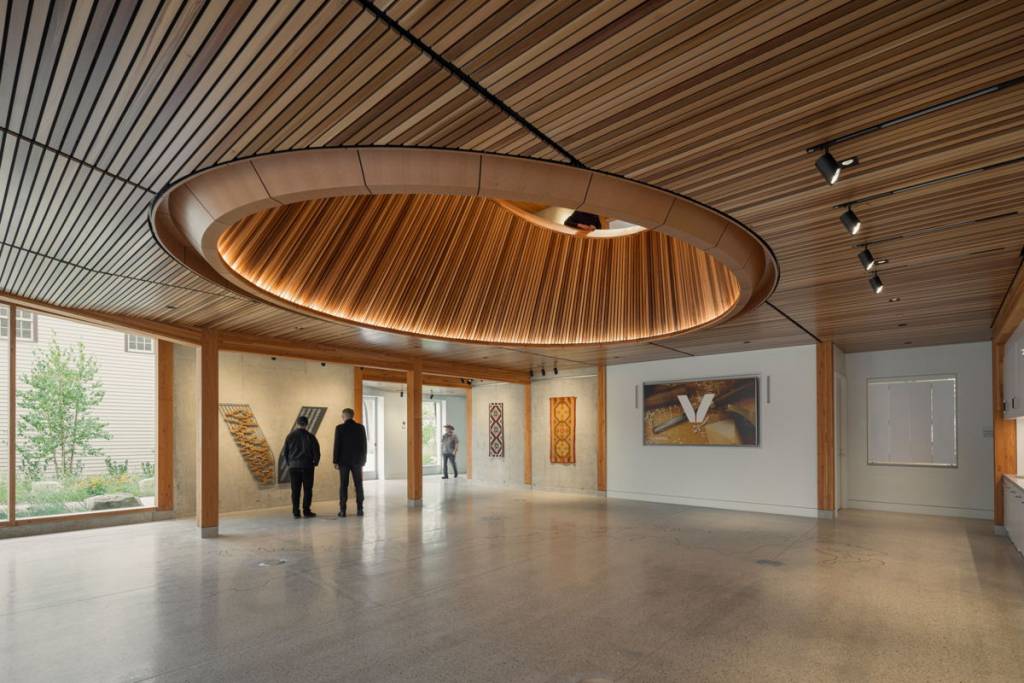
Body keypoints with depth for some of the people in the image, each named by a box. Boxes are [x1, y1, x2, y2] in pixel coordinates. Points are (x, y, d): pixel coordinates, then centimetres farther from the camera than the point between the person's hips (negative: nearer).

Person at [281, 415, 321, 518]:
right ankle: (306, 510, 2)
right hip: (307, 467, -2)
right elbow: (317, 452, -6)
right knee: (307, 489, 4)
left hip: (293, 466, 2)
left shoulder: (290, 436, 2)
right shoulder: (310, 437, -5)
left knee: (295, 490, 7)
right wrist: (315, 462, 11)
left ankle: (295, 512, 6)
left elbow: (285, 452, 6)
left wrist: (288, 463, 20)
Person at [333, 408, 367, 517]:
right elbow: (364, 445, 3)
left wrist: (336, 461, -1)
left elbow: (337, 445, -7)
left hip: (344, 461, -1)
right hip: (357, 460, 2)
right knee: (358, 485, 5)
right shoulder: (361, 428, 0)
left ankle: (343, 510, 3)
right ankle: (359, 509, 4)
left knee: (343, 485, 3)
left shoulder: (339, 428, -6)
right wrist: (363, 460, 10)